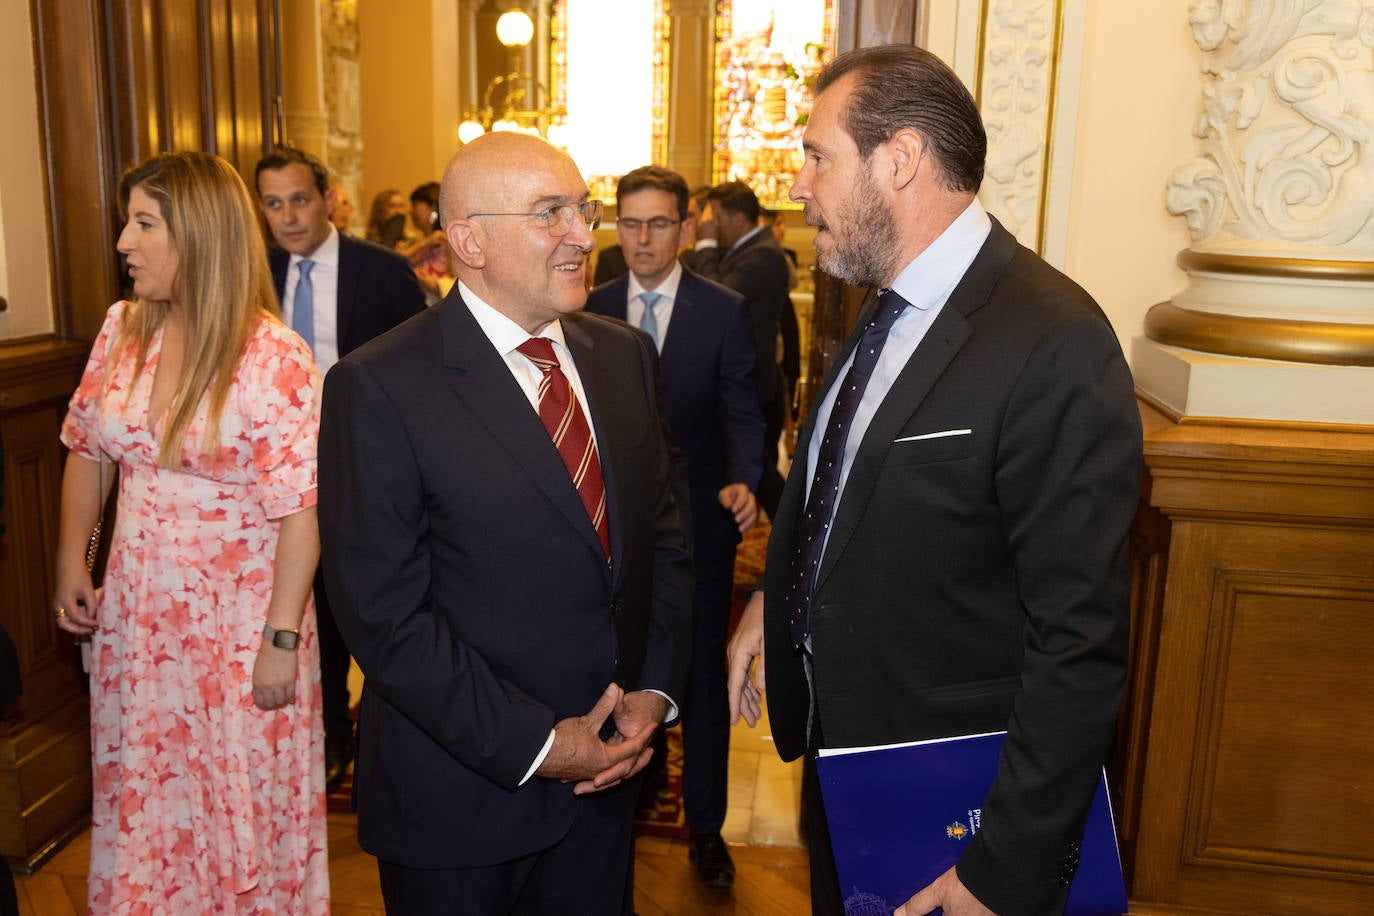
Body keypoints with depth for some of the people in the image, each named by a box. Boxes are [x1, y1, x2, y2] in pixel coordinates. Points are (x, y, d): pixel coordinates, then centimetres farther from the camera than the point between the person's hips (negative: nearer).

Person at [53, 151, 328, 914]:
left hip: (239, 614, -5)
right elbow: (87, 449, 13)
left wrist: (282, 640, -18)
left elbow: (301, 511, -18)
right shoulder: (122, 329, 1)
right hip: (136, 608, 5)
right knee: (143, 793, 20)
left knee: (243, 797, 11)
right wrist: (71, 558, 6)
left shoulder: (275, 358, -17)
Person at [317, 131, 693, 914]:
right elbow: (385, 614, -17)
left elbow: (665, 533, 7)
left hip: (606, 767, 5)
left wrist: (656, 692, -4)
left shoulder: (626, 355, 3)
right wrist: (532, 745, -16)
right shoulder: (377, 389, -15)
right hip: (460, 793, -5)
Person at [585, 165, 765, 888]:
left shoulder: (724, 312, -6)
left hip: (696, 523, -2)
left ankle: (705, 824, 26)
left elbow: (741, 413, -6)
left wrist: (743, 481, -25)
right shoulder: (593, 310, 2)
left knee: (701, 675, 10)